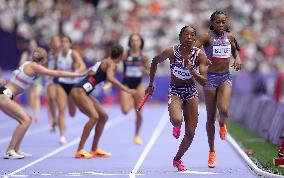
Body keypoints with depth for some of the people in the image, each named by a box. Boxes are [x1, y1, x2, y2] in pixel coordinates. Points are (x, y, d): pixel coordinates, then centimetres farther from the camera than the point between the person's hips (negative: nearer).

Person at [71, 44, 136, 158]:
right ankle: (79, 151, -24)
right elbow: (110, 78, -27)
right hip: (79, 91, -10)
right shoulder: (111, 63, -8)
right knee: (94, 116, -23)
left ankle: (94, 150, 16)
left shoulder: (104, 62, 18)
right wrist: (126, 90, -29)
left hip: (84, 93, 10)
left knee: (103, 116, 12)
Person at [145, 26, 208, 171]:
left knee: (190, 133, 2)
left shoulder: (199, 54, -12)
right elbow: (155, 62, 4)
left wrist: (192, 71, -32)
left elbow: (204, 81, -14)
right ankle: (176, 126, 7)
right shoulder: (172, 52, -15)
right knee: (177, 119, -33)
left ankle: (177, 159, 27)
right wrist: (151, 84, 7)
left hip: (191, 91, 2)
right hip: (175, 91, -2)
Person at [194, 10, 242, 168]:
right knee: (210, 118, 4)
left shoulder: (229, 37, 5)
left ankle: (222, 124, 16)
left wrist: (237, 58, 4)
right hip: (211, 78, -2)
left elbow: (234, 50, 25)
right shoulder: (208, 37, -7)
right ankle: (212, 152, 17)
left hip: (226, 78, 2)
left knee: (224, 110, -23)